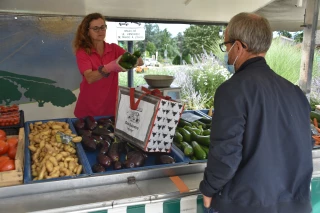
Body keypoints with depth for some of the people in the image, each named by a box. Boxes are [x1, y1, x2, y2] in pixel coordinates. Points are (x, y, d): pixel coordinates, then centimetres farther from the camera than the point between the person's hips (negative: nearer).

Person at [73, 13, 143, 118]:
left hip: (111, 107, 2)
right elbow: (89, 78, -23)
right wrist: (111, 67, -39)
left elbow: (140, 61, -10)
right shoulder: (82, 52, -7)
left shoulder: (114, 49, 0)